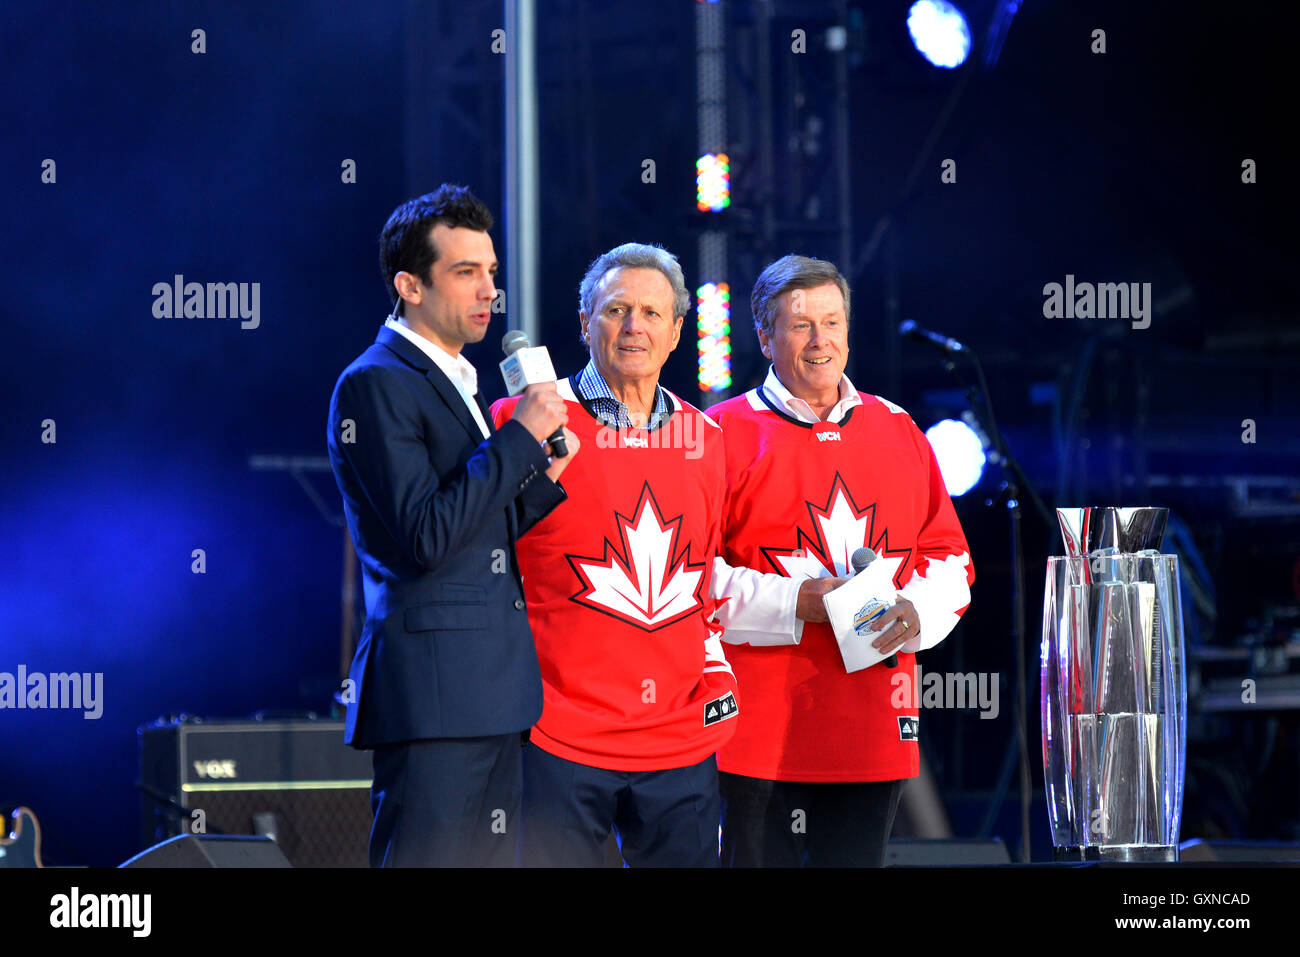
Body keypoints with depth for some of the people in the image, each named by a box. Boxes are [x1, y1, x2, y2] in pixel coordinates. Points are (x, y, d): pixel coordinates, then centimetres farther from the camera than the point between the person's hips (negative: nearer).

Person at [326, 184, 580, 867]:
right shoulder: (374, 385, -9)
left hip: (489, 694, 10)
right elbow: (425, 539, -18)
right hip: (430, 694, -9)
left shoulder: (458, 384, 20)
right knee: (425, 860, -9)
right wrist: (521, 437, -13)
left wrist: (544, 475, 8)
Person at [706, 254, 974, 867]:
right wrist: (791, 603, -15)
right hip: (760, 728, -4)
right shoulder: (724, 433, 0)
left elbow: (949, 557, 16)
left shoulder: (898, 432, 14)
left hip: (875, 735, 4)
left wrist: (914, 610, -5)